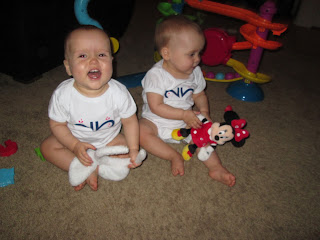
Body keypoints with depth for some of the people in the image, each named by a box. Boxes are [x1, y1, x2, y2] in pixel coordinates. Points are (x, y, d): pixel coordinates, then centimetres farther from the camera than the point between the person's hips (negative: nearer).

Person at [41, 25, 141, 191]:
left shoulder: (119, 93, -27)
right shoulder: (63, 94, -27)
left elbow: (130, 122, -13)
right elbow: (57, 125, -13)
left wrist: (133, 150, -20)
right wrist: (75, 146, -25)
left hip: (109, 140, 0)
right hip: (76, 140, 0)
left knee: (129, 145, -17)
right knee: (47, 147, -15)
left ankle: (94, 168, -14)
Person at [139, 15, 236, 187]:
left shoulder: (195, 72, -4)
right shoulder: (156, 75, -21)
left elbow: (199, 95, 10)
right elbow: (156, 107, -24)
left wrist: (204, 111, -12)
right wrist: (184, 114, -28)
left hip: (185, 123, 4)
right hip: (156, 122, -4)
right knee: (141, 132, -29)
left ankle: (215, 167, -13)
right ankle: (174, 156, -19)